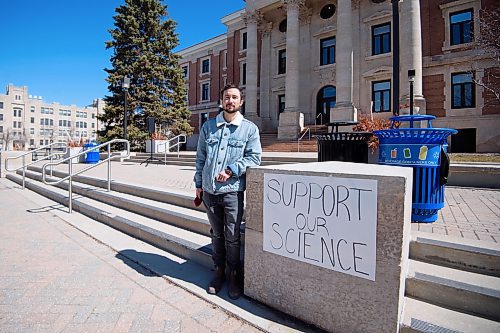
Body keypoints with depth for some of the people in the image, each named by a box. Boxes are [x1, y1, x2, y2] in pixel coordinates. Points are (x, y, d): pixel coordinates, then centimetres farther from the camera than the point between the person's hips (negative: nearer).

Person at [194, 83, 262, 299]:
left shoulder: (249, 128, 1)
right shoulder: (208, 126, 9)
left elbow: (254, 158, -3)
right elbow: (200, 157, 12)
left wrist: (231, 170, -14)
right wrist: (198, 184, 11)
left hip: (232, 190, -3)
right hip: (209, 190, 3)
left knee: (232, 236, 5)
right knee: (216, 234, 16)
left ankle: (233, 276, 25)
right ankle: (219, 272, 33)